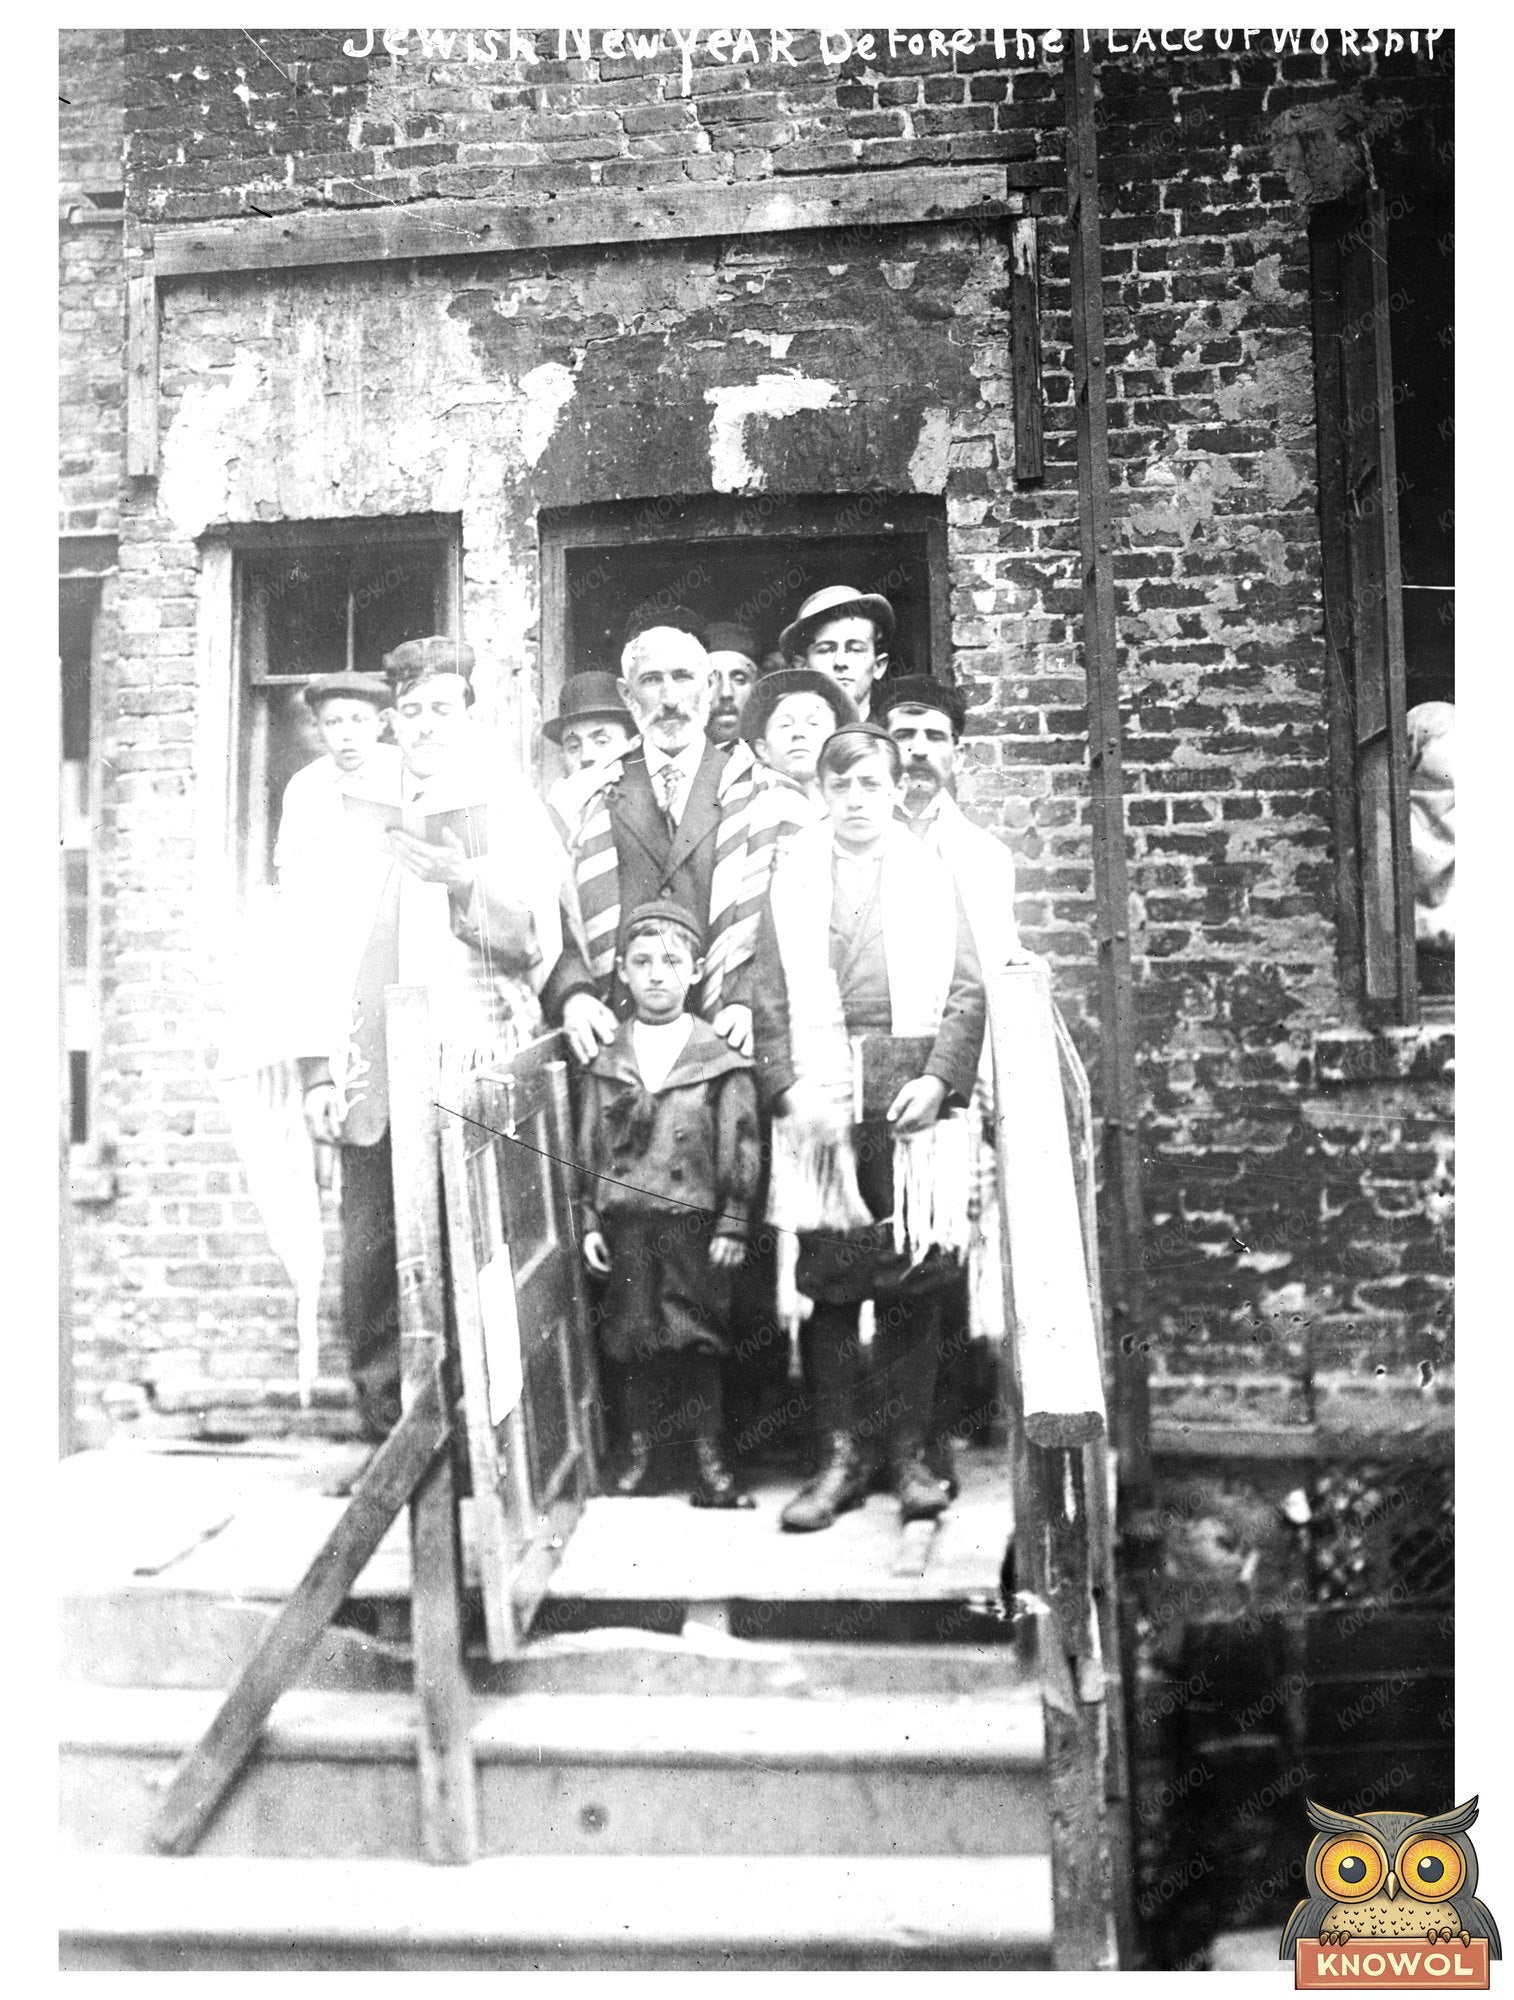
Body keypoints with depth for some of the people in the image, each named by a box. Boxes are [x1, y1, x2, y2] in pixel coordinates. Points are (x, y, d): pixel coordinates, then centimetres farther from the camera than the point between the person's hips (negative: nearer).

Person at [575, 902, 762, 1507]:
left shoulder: (721, 1060, 0)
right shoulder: (602, 1063, 8)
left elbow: (740, 1149, 0)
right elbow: (586, 1149, 10)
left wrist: (733, 1224, -4)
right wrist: (587, 1220, 6)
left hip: (695, 1217, -2)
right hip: (624, 1219, 2)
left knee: (698, 1337, 1)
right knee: (632, 1334, 5)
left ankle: (709, 1458, 11)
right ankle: (640, 1451, 18)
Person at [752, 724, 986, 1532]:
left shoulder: (930, 874, 11)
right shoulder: (791, 879, 11)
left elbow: (967, 992, 5)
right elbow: (768, 1001, 6)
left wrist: (938, 1080, -9)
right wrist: (789, 1089, -7)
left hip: (912, 1105, 0)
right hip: (818, 1106, 1)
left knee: (914, 1283, 1)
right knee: (826, 1284, 3)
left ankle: (910, 1455, 13)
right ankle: (839, 1456, 13)